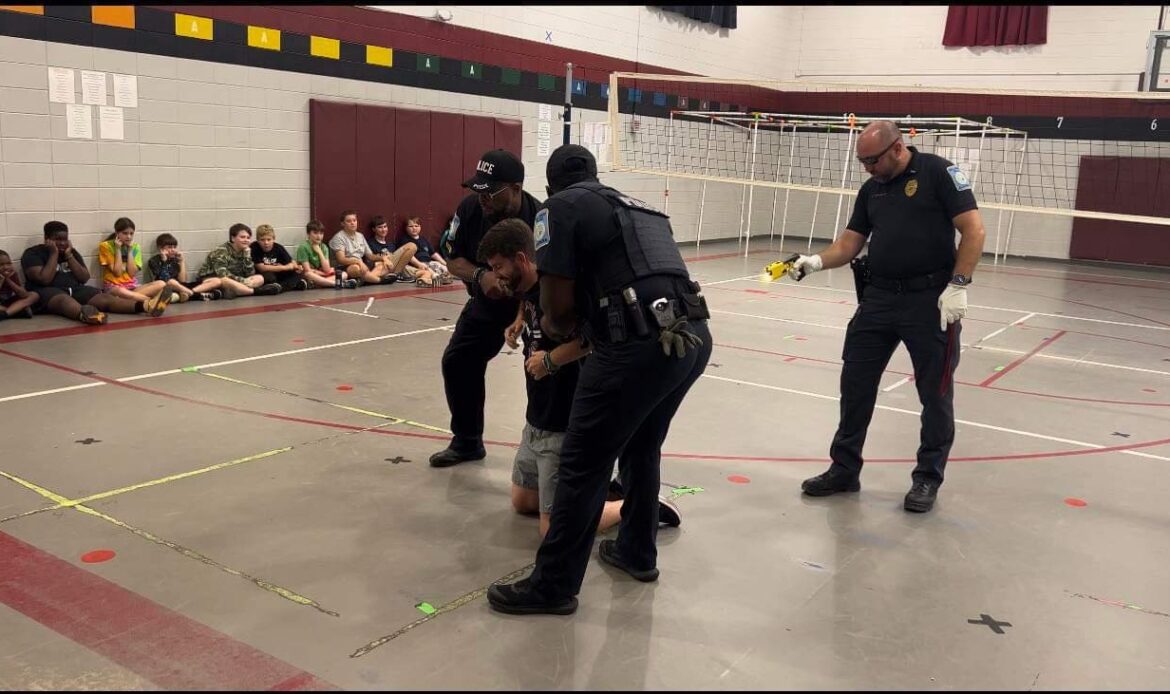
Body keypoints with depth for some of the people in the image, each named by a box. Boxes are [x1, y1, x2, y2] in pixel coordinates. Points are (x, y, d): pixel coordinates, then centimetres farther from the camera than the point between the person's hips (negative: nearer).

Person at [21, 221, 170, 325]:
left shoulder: (72, 251, 17)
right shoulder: (33, 253, 1)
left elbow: (84, 278, 7)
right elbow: (44, 280, -15)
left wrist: (69, 256, 0)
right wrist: (54, 254, -8)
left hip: (75, 290, 5)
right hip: (48, 293, -5)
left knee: (104, 297, -22)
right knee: (64, 300, -39)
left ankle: (146, 306, -48)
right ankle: (84, 314, -77)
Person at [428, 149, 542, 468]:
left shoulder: (541, 219, -33)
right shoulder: (469, 210, -19)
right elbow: (454, 260, -8)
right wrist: (480, 275, -29)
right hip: (486, 302, 5)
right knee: (457, 362, 8)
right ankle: (467, 441, 27)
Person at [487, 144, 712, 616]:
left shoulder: (561, 206, 5)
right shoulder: (641, 209, 26)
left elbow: (559, 303, -1)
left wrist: (558, 326, 21)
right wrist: (581, 328, 31)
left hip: (641, 346, -8)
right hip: (694, 336, 8)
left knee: (583, 465, 5)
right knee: (641, 450, 27)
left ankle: (553, 586, 16)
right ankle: (637, 552, 43)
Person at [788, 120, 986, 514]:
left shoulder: (938, 173, -7)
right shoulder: (870, 189, 11)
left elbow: (974, 230, -11)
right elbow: (849, 243, 9)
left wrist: (958, 285, -17)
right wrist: (818, 261, -10)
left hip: (930, 300, -6)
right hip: (878, 298, 6)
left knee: (935, 392, 6)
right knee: (855, 384, 8)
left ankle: (928, 478, 20)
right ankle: (844, 469, 21)